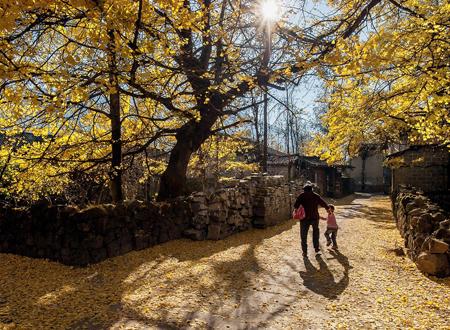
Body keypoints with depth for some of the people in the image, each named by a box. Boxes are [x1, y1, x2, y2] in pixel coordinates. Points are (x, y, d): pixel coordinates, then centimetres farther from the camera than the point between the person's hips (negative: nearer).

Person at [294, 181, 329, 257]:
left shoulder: (301, 196, -5)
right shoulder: (316, 196, 0)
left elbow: (296, 205, -15)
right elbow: (323, 203, 9)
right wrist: (328, 208, 26)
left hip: (304, 218, -2)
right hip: (314, 218, 2)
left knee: (304, 235, 9)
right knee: (315, 231, 27)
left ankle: (305, 252, 10)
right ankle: (316, 248, 30)